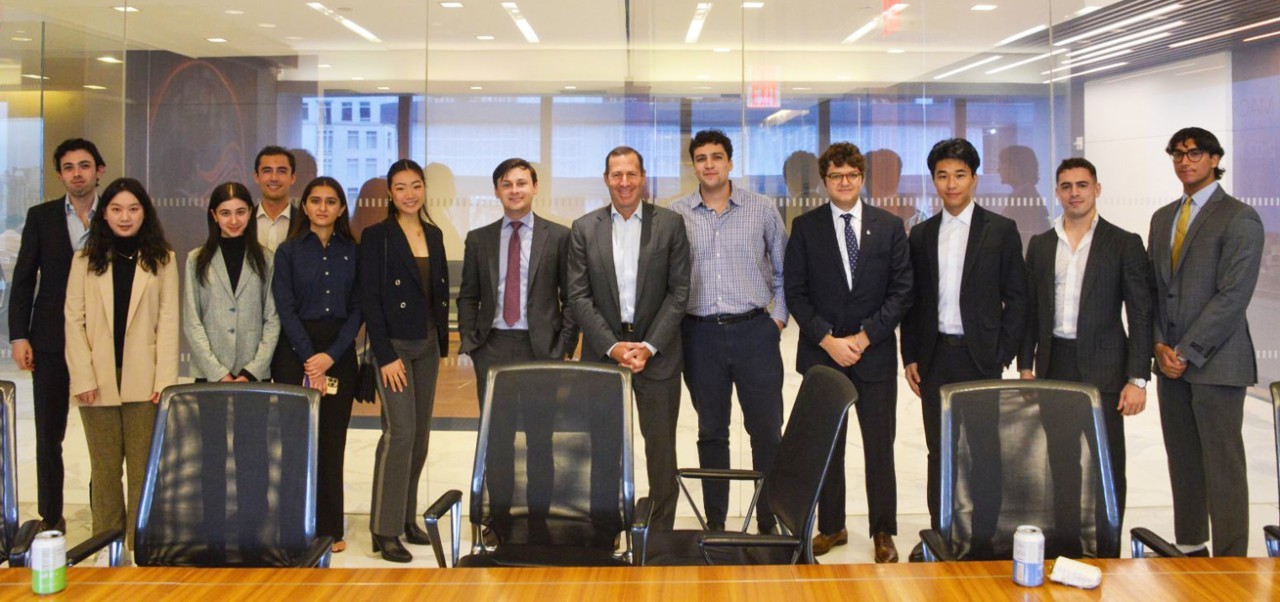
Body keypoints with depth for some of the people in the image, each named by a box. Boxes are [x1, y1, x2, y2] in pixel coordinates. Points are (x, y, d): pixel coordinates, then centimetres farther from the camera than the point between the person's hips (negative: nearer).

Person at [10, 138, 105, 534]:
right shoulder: (41, 217, 6)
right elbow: (23, 279, 6)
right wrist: (18, 336, -2)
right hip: (51, 342, 2)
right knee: (48, 437, 7)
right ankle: (51, 517, 17)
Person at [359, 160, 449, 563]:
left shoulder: (434, 235, 11)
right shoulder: (377, 236, -7)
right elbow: (369, 298, -11)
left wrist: (443, 344, 10)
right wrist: (386, 356, -15)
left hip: (427, 346, 6)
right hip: (394, 346, -6)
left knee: (420, 434, 8)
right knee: (400, 431, -12)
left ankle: (408, 517, 19)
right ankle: (386, 530, -4)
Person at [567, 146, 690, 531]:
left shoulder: (670, 224, 2)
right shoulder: (584, 229, 5)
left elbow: (678, 292, -1)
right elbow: (579, 298, 1)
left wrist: (649, 346, -10)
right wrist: (613, 346, -10)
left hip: (657, 354, -1)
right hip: (602, 352, 1)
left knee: (661, 448, 5)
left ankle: (661, 532, 15)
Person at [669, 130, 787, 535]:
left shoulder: (762, 209, 3)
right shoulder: (676, 215, 3)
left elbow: (784, 270, 11)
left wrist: (779, 316, 4)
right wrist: (672, 325, 1)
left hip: (754, 331, 0)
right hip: (700, 333, 1)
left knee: (767, 431, 0)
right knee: (711, 432, 9)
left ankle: (769, 521, 11)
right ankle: (715, 523, 17)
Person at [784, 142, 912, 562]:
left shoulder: (890, 226, 5)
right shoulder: (805, 227, 4)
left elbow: (901, 290, 1)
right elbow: (795, 292, 0)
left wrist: (864, 337, -8)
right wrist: (828, 340, -10)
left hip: (875, 352, 0)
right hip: (821, 352, 0)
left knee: (879, 445, 3)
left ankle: (883, 532, 13)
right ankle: (831, 526, 18)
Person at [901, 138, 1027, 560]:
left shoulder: (1001, 230, 1)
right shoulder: (922, 234, 10)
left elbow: (1016, 298, -1)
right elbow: (913, 300, 12)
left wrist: (1001, 355, -7)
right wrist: (910, 357, 5)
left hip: (980, 355, -3)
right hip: (935, 356, 3)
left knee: (984, 450, -2)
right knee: (939, 450, 9)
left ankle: (983, 539, 7)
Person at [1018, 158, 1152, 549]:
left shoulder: (1124, 244, -1)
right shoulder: (1040, 245, 10)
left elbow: (1140, 315, -4)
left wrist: (1137, 378, -10)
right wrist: (1026, 366, 7)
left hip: (1102, 369, -3)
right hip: (1054, 366, 3)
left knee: (1104, 465, 0)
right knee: (1057, 462, 7)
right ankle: (1063, 545, 17)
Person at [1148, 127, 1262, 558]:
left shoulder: (1239, 219, -6)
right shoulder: (1163, 218, 16)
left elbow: (1233, 296, -13)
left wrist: (1186, 351, -14)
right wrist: (1160, 345, 1)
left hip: (1215, 361, -6)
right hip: (1171, 361, 6)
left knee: (1223, 468, -4)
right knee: (1182, 461, 11)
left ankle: (1230, 562, 0)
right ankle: (1189, 549, 20)